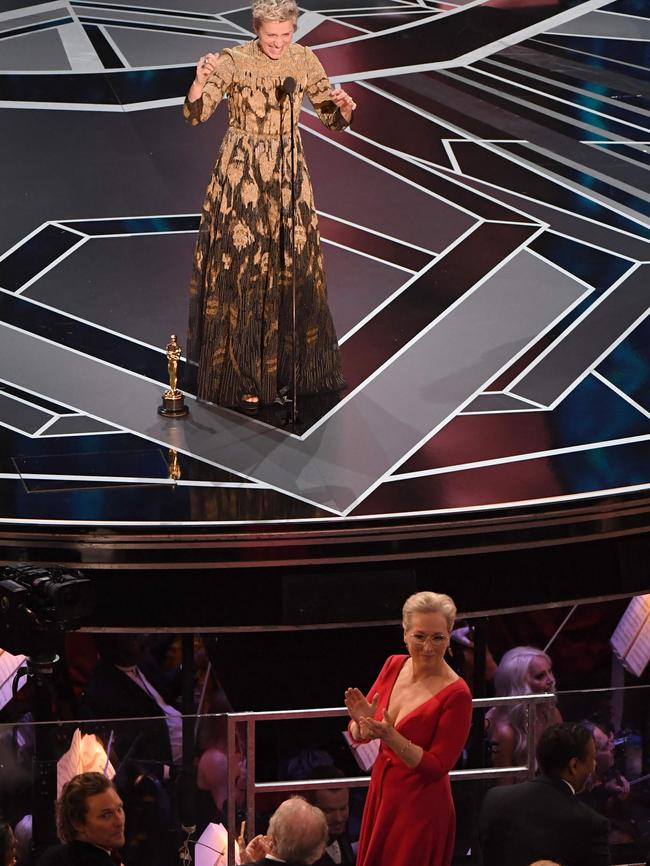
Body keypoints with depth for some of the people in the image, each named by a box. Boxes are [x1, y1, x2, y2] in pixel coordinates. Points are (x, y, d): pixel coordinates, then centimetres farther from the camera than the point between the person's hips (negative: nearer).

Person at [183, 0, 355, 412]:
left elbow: (333, 118, 3)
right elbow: (196, 115, -18)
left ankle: (298, 362, 28)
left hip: (289, 171, 4)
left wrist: (343, 107, -20)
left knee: (295, 266, 11)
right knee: (242, 268, -2)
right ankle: (242, 374, 6)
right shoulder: (234, 61, -12)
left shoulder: (304, 60, 0)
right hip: (242, 173, -4)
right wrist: (201, 80, -37)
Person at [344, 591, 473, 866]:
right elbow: (357, 735, 4)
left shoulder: (456, 694, -20)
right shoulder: (394, 666, -2)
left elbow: (437, 766, -17)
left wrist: (391, 737, -30)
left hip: (421, 809, -6)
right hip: (380, 796, 6)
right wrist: (362, 721, -19)